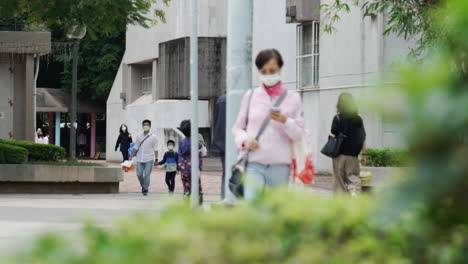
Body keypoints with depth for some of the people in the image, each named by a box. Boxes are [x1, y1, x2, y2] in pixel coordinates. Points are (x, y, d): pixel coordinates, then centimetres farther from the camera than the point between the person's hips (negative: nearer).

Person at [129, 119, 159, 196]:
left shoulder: (153, 137, 2)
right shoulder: (139, 137, 11)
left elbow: (155, 149, 2)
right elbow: (135, 147, 14)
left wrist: (156, 159, -3)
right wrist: (131, 157, 7)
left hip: (149, 159, -3)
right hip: (140, 159, 3)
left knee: (147, 174, -9)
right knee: (139, 174, -1)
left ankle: (145, 189, -2)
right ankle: (143, 186, 22)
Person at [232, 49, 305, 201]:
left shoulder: (292, 98, 8)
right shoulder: (251, 96, 11)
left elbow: (299, 135, 5)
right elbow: (238, 128, 14)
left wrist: (285, 121, -14)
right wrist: (245, 141, -7)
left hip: (279, 164, 1)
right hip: (253, 162, -1)